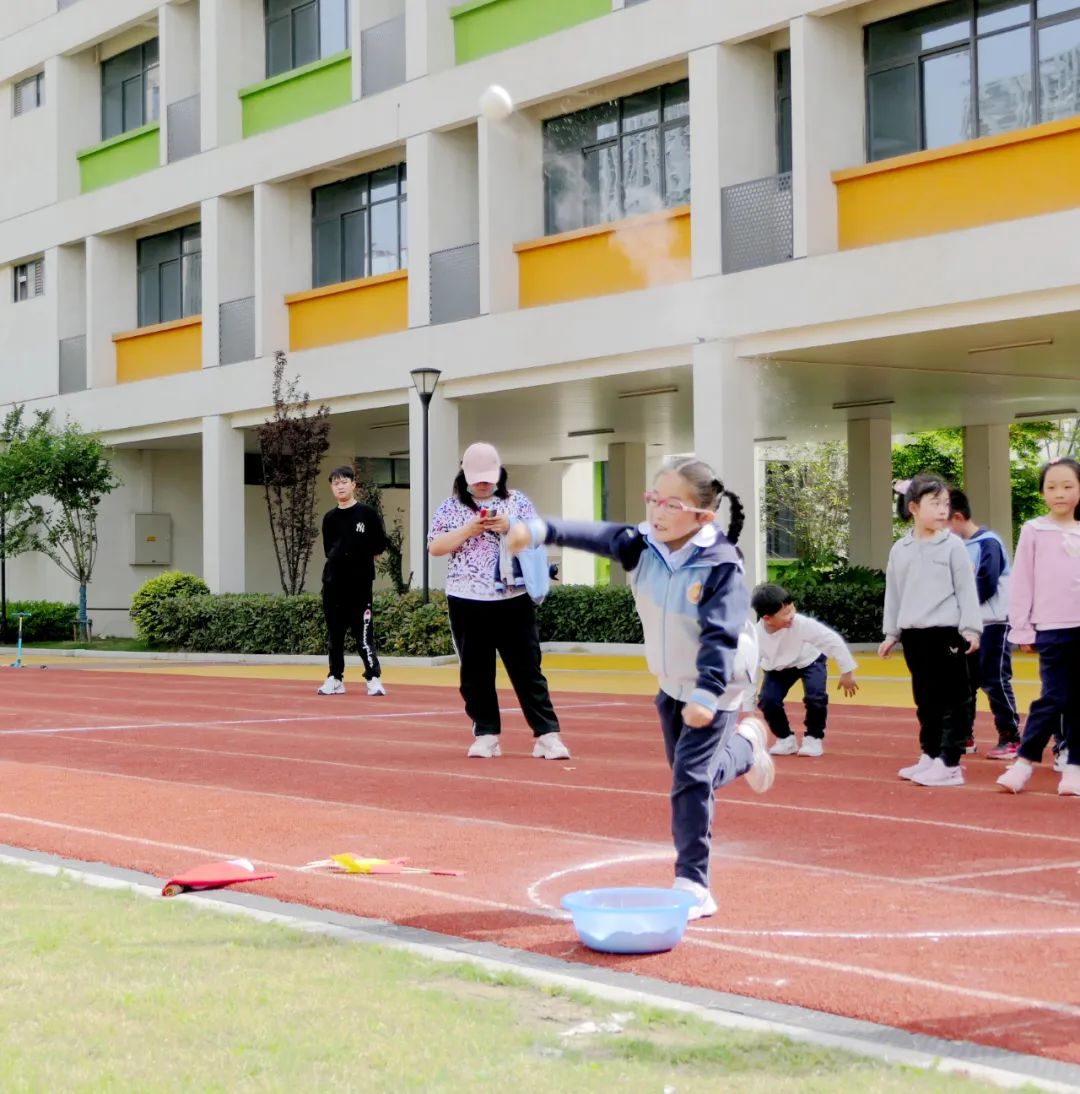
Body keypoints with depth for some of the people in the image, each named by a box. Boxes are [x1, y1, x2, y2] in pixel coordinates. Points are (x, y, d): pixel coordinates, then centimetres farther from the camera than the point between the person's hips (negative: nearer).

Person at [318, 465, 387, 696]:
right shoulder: (330, 518, 10)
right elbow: (329, 550, 16)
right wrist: (340, 558, 2)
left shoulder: (367, 514, -1)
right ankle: (335, 678, 16)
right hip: (334, 582, 4)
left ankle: (373, 678, -6)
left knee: (363, 632, -8)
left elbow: (380, 546, 2)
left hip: (360, 583, -4)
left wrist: (361, 558, 4)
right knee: (334, 633, 8)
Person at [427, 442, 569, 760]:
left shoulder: (518, 501, 5)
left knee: (527, 668, 0)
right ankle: (486, 735, 14)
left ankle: (547, 735, 0)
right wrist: (468, 530, -14)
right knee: (476, 672, 6)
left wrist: (509, 527, -15)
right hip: (467, 602, 1)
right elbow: (435, 547, -1)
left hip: (513, 600, -1)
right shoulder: (450, 507, 5)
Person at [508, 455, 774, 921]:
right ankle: (744, 746, 56)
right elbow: (593, 535, -21)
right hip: (672, 684, 7)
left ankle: (693, 884, -8)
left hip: (716, 686, -7)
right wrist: (540, 530, -36)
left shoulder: (720, 565, -29)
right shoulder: (642, 545, -13)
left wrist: (705, 694, -44)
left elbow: (720, 636, -34)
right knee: (689, 775, 23)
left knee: (691, 777, -15)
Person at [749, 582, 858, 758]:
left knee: (815, 697, -25)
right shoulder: (755, 635, -32)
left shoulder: (801, 624, -39)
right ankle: (786, 739, 9)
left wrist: (847, 672, -21)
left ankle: (814, 738, 1)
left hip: (809, 661, -2)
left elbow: (833, 640, -29)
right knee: (767, 700, -16)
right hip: (779, 667, 2)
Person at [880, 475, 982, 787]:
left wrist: (971, 628, -11)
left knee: (952, 700, -2)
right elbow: (893, 593, 14)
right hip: (914, 635, 4)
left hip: (947, 633, -4)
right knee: (925, 700, 14)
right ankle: (929, 755, 24)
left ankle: (949, 763, 0)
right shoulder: (900, 550, 7)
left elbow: (966, 589, -5)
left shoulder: (952, 545, -4)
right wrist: (891, 633, 15)